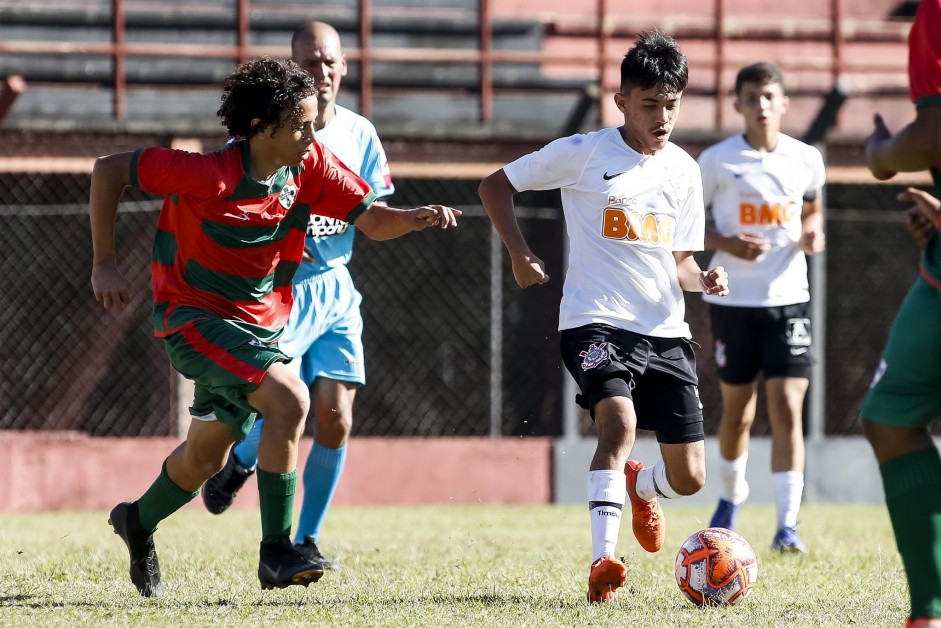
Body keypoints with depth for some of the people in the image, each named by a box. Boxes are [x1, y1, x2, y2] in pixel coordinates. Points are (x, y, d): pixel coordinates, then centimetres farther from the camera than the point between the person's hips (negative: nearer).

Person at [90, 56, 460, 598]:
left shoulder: (311, 165, -8)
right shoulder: (210, 175, -25)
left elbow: (373, 219, -4)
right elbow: (109, 170, -17)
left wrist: (421, 217, -26)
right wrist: (105, 265, -14)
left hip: (261, 324, 7)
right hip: (196, 315, -7)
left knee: (206, 456, 19)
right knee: (290, 399, -27)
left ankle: (139, 521, 48)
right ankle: (276, 552, -21)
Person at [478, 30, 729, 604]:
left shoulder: (683, 170, 11)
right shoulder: (582, 153, -3)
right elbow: (495, 186, 5)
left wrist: (703, 279, -5)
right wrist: (521, 255, -6)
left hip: (665, 331, 5)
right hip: (596, 320, -5)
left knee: (689, 478, 2)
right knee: (620, 421, -32)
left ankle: (639, 485, 39)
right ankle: (603, 560, -32)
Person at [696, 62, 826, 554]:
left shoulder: (806, 159, 2)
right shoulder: (717, 160, -4)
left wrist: (813, 233, -2)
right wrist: (726, 244, -15)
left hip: (788, 298, 0)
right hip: (733, 300, 0)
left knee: (787, 410, -11)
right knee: (737, 412, 11)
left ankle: (787, 526, -12)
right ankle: (730, 495, 38)